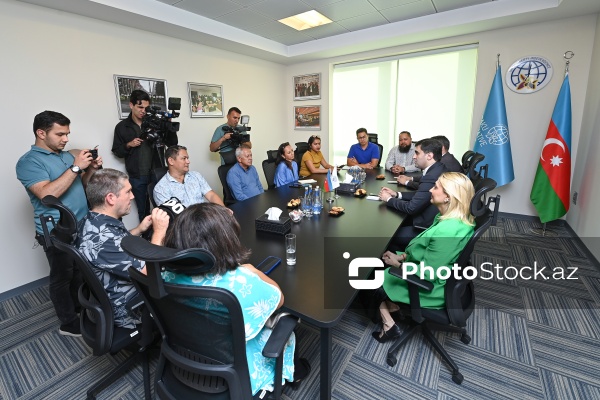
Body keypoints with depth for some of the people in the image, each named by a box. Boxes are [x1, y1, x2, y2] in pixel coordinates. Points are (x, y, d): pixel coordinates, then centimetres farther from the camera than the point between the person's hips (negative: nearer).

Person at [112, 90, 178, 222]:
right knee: (143, 211, 13)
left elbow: (172, 143, -1)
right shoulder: (121, 127, 3)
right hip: (137, 177, 1)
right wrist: (128, 145, -11)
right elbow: (117, 151, 8)